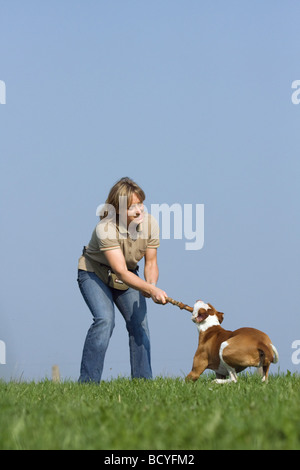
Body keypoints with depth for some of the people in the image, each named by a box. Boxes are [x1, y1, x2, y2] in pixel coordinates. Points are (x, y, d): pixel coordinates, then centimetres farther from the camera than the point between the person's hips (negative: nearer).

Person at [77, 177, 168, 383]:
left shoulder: (150, 223, -19)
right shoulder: (105, 229, -36)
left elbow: (151, 262, -6)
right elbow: (121, 272, -38)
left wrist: (151, 284, -27)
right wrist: (151, 290, -49)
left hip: (128, 275, 5)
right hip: (95, 273, -5)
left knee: (139, 323, -5)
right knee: (105, 319, -24)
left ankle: (142, 380, 6)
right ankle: (88, 381, -21)